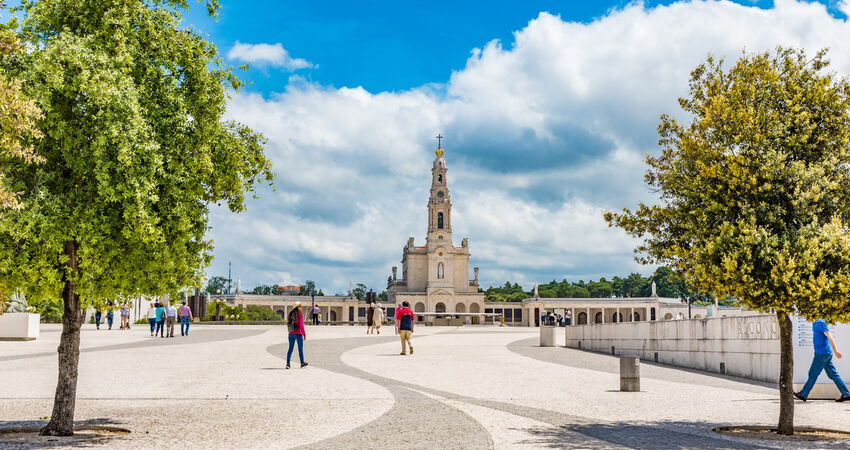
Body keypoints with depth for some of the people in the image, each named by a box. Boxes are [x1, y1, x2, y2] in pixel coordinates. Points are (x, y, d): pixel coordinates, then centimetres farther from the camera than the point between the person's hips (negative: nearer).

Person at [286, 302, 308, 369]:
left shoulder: (290, 314, 6)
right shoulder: (299, 315, -13)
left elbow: (288, 324, 13)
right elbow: (301, 326, -16)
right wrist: (304, 335, -9)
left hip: (291, 334, 5)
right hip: (298, 334, -5)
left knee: (290, 348, 6)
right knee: (300, 349, 10)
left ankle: (288, 363, -7)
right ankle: (302, 363, 21)